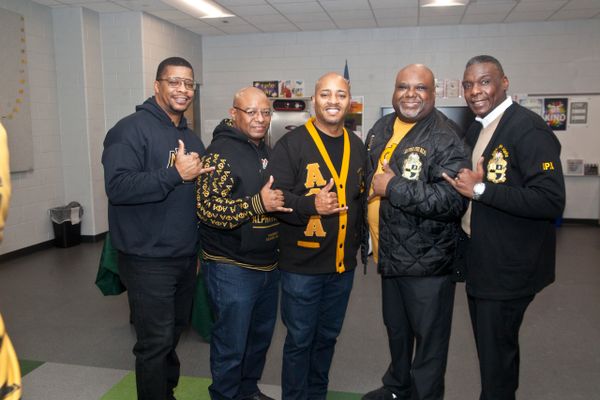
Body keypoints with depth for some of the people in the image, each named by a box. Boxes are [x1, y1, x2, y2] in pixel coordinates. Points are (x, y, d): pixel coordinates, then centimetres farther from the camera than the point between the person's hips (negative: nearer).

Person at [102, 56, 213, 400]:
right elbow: (118, 186, -24)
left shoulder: (191, 138, 13)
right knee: (156, 342, 1)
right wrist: (176, 174, -24)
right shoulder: (131, 129, -11)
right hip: (149, 261, -7)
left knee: (175, 331, 21)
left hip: (187, 257, 8)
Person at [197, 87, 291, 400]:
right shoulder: (221, 152, -14)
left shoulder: (266, 151, 11)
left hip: (268, 265, 8)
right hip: (232, 269, -8)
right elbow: (207, 208, -23)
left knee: (261, 336, 20)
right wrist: (258, 204, -28)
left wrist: (281, 202, 7)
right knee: (231, 343, 4)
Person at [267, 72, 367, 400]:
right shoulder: (292, 144, -10)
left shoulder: (357, 146, 9)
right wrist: (311, 205, -29)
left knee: (327, 336, 20)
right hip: (302, 264, -5)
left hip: (343, 264, 6)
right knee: (300, 339, 9)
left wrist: (358, 239, 14)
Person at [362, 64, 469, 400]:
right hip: (390, 254, 8)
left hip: (427, 260, -7)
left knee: (429, 336, 8)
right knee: (396, 329, 24)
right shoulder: (380, 129, 8)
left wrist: (394, 188, -24)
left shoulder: (445, 137, -16)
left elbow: (454, 199, -28)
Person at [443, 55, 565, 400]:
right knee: (490, 345, 23)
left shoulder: (529, 129, -18)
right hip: (480, 260, 9)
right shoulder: (476, 129, 10)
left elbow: (551, 201, -25)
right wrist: (463, 184, -1)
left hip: (508, 267, -8)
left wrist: (480, 189, -25)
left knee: (497, 355, 5)